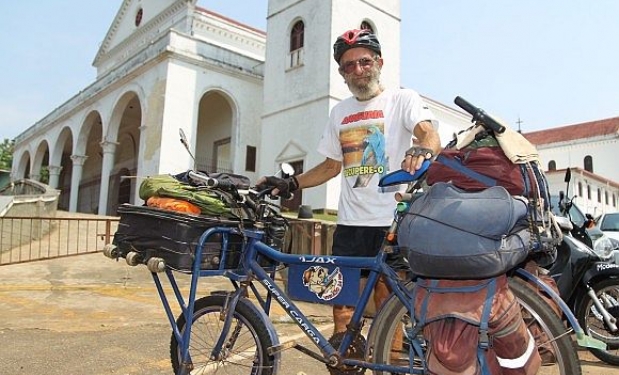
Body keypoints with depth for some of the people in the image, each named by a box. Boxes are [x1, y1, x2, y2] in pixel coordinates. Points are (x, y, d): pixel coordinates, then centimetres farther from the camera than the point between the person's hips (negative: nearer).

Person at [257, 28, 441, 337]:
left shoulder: (402, 99, 2)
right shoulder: (339, 112, 17)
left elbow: (430, 135, -16)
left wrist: (421, 149, -40)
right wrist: (290, 184, 9)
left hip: (391, 222, -4)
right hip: (350, 223, 5)